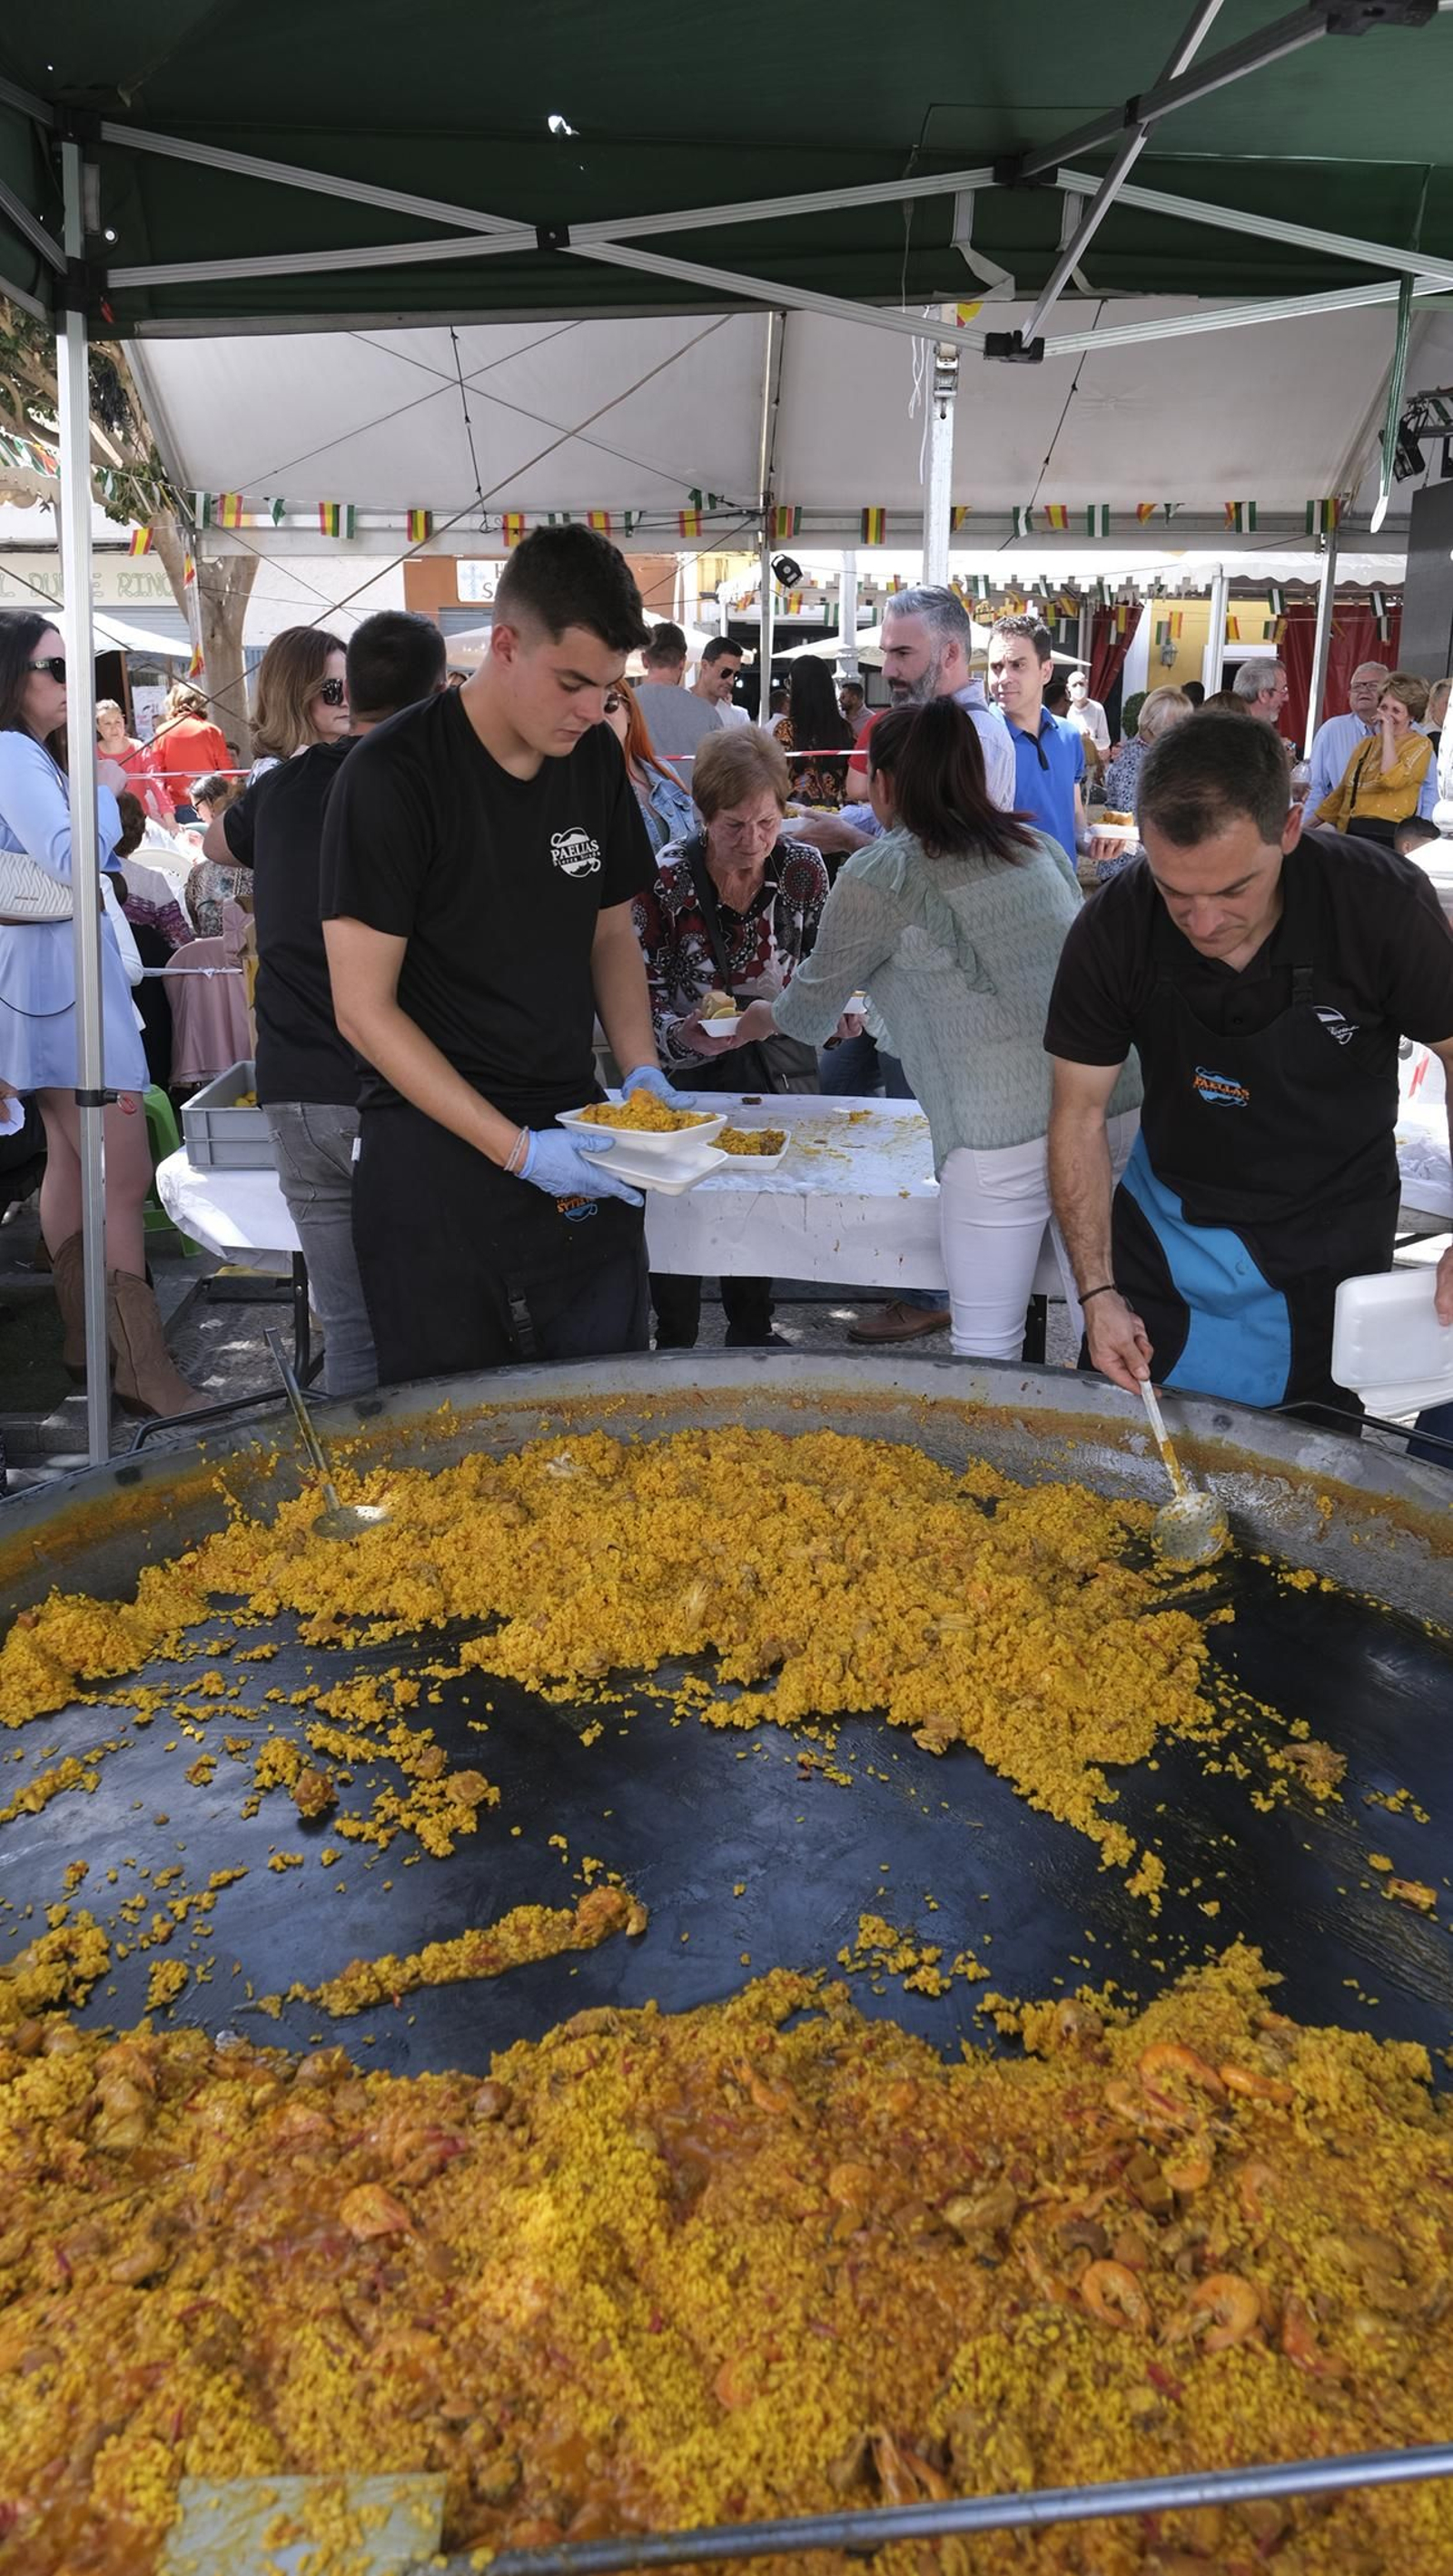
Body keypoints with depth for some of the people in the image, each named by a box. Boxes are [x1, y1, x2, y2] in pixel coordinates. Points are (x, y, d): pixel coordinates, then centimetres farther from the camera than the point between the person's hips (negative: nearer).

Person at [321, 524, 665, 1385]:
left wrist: (642, 1070, 0)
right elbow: (365, 1008, -14)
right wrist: (517, 1150, -19)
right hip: (435, 1159, -5)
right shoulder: (393, 774, -13)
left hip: (577, 1139, 5)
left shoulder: (596, 758, 5)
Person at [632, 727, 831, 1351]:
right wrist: (681, 1034, -29)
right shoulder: (666, 879, -15)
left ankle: (752, 1334, 30)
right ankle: (676, 1344, 14)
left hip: (778, 1059, 3)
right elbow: (645, 984, -10)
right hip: (690, 1064, -3)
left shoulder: (803, 867, -5)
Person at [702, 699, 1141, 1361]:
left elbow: (812, 1007, 14)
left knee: (987, 1350, 8)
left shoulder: (878, 876, 2)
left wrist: (764, 1018, 36)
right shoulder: (1036, 847, 17)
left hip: (1000, 1136, -5)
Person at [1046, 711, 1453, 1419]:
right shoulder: (1113, 932, -20)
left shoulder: (1382, 904, -23)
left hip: (1332, 1245, -1)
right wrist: (1097, 1291, -15)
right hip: (1166, 1222, 1)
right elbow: (1080, 1116, -10)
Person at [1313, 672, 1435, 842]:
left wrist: (1388, 734, -8)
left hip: (1385, 836, -5)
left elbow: (1391, 780, -16)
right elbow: (1341, 793, 25)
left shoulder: (1420, 744, 2)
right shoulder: (1367, 744, 21)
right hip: (1350, 832, 5)